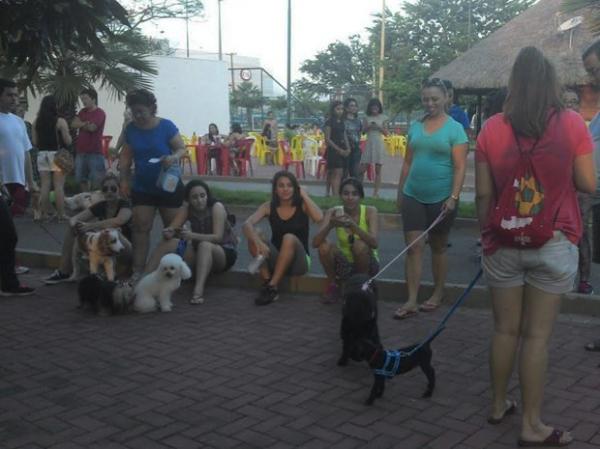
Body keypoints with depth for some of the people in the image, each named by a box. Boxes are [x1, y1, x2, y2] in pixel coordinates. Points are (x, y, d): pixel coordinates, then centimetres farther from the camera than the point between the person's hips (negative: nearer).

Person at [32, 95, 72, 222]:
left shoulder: (36, 122, 4)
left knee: (45, 185, 8)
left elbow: (34, 142, 7)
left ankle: (45, 213, 12)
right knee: (59, 186, -1)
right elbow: (68, 141, -8)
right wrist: (68, 134, 12)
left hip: (42, 155, 4)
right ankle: (61, 214, 0)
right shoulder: (60, 121, -9)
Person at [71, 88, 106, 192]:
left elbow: (91, 127, -18)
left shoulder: (100, 113, -7)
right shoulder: (83, 111, 16)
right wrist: (85, 123, -13)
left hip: (95, 152, -7)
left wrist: (81, 124, 0)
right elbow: (73, 124, 3)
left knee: (96, 180, -4)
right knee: (81, 178, 12)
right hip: (81, 151, 7)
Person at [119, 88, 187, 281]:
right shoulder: (131, 129, -2)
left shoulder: (166, 126, -13)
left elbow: (182, 148, -10)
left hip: (168, 186, -3)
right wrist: (124, 180, 0)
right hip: (142, 188, 3)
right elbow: (126, 156, 7)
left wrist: (173, 157, -31)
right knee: (141, 228, 3)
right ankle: (137, 272, 7)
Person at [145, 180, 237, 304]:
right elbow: (171, 228, -8)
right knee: (169, 243, -17)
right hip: (200, 252, 5)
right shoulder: (187, 209, -3)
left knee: (205, 245, -37)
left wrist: (192, 236, -42)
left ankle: (199, 290, -53)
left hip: (226, 253, -5)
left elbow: (218, 237, -27)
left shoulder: (217, 207, -18)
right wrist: (168, 233, -33)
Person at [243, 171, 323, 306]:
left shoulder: (302, 205, -5)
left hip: (298, 261, -2)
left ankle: (272, 287, -29)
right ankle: (267, 283, -25)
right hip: (276, 261, 2)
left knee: (289, 238, -33)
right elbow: (247, 225, -17)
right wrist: (259, 242, -38)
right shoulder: (268, 207, -1)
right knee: (253, 237, -22)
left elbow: (319, 218, -27)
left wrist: (304, 195, -15)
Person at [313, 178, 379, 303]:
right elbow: (315, 243, -23)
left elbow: (374, 243, -31)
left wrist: (352, 225, -44)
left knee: (360, 245, -32)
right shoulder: (333, 212, -11)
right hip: (344, 265, 1)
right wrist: (330, 225, -40)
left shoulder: (370, 211, -15)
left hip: (367, 265, -1)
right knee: (324, 246, -26)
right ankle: (332, 285, 0)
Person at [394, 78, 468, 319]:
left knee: (438, 247, 11)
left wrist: (453, 197, -18)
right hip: (413, 196, 3)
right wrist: (400, 191, 12)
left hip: (441, 198, -3)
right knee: (413, 247, -2)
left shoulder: (455, 128, -5)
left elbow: (460, 167, -10)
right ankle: (411, 301, 0)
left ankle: (438, 293, 26)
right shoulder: (415, 126, 8)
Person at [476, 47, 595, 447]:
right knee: (537, 335, 5)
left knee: (505, 329, 15)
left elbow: (483, 193, -1)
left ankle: (499, 405, 30)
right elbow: (588, 184, -4)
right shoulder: (572, 124, -8)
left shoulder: (492, 129, -4)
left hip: (504, 244, 2)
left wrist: (486, 235, 13)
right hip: (554, 245, -1)